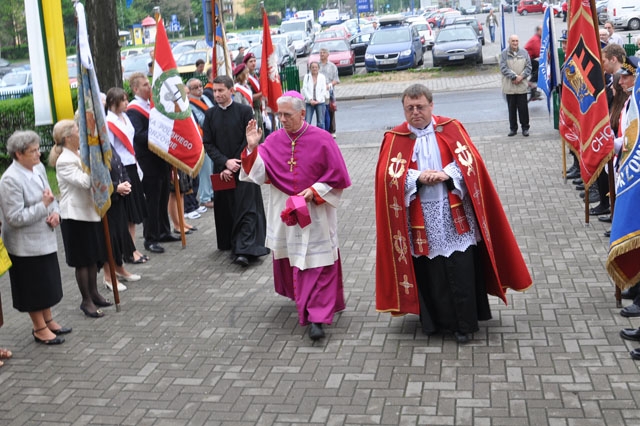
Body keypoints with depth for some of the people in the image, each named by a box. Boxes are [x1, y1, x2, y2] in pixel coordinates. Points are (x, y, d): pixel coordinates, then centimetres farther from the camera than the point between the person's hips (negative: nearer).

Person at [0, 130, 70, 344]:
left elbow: (50, 195, 14)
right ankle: (39, 329, 23)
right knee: (33, 286, 7)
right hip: (25, 245, -8)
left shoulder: (39, 168, 1)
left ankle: (48, 321, 37)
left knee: (47, 283, 20)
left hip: (44, 238, 8)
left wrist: (55, 212, -6)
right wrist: (43, 205, -24)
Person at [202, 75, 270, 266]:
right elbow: (208, 143, 2)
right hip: (222, 171, 4)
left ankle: (244, 250, -14)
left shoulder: (245, 111, -4)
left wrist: (234, 165, -12)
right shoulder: (210, 114, 5)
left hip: (243, 170, -4)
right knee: (225, 209, 9)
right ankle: (231, 244, 23)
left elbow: (249, 141, -6)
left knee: (246, 209, -9)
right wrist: (225, 163, -12)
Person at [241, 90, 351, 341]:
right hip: (285, 212, 4)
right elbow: (259, 172, -6)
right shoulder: (274, 140, 0)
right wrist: (252, 148, -20)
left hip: (316, 213, -4)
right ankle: (304, 299, 38)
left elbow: (337, 176, -7)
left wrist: (314, 191, -17)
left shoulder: (321, 139, -11)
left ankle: (317, 317, -4)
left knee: (316, 264, -5)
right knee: (291, 260, 15)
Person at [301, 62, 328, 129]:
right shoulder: (307, 77, 6)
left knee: (320, 122, 0)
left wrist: (318, 100, -9)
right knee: (307, 122, -7)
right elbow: (304, 89, 0)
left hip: (320, 102, 0)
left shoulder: (322, 77, 6)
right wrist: (310, 100, -11)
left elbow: (324, 90, 2)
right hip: (309, 103, 0)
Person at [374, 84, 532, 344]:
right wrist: (417, 177, -20)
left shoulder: (451, 129, 5)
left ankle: (464, 323, 12)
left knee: (461, 271, -1)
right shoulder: (395, 138, 3)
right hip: (420, 220, 0)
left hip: (455, 214, 0)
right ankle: (435, 320, 21)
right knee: (430, 271, 5)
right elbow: (388, 176, -6)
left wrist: (447, 174, -18)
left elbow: (470, 161, -3)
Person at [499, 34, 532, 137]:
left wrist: (521, 76, -11)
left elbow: (528, 67, 4)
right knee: (512, 108, 6)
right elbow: (503, 68, -8)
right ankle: (513, 128, 16)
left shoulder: (524, 52, 6)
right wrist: (514, 77, -16)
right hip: (509, 86, -1)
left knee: (523, 107, 3)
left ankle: (525, 127, 13)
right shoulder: (504, 54, -1)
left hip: (522, 85, 1)